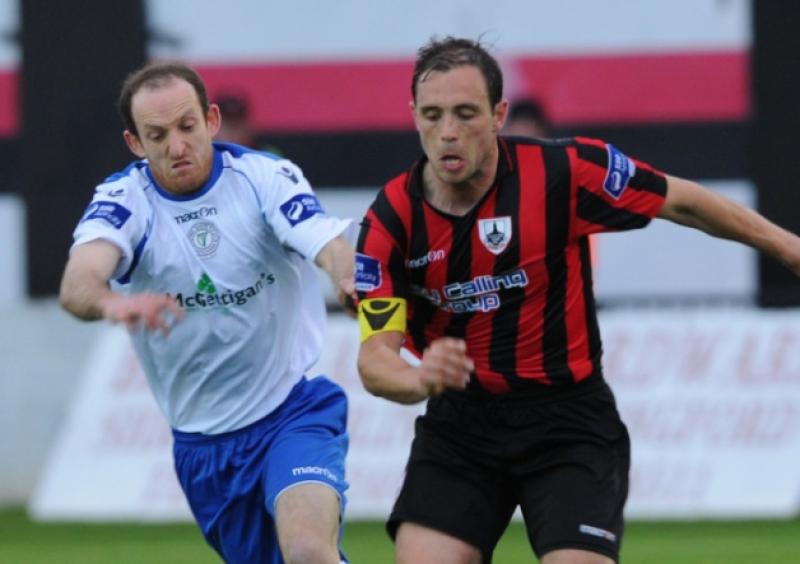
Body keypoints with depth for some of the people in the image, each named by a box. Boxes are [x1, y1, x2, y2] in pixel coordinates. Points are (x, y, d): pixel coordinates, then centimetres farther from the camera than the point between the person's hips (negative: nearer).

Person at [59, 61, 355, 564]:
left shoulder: (265, 177, -10)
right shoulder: (125, 199, -9)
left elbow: (329, 246, -27)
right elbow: (78, 282, -29)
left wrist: (353, 276, -54)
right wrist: (110, 302, -55)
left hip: (295, 414, -3)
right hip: (202, 443, 3)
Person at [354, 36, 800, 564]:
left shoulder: (564, 171, -15)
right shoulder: (390, 220, -10)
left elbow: (683, 203, -1)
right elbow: (376, 354, -14)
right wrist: (421, 379, -37)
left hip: (569, 426, -2)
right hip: (460, 426, 2)